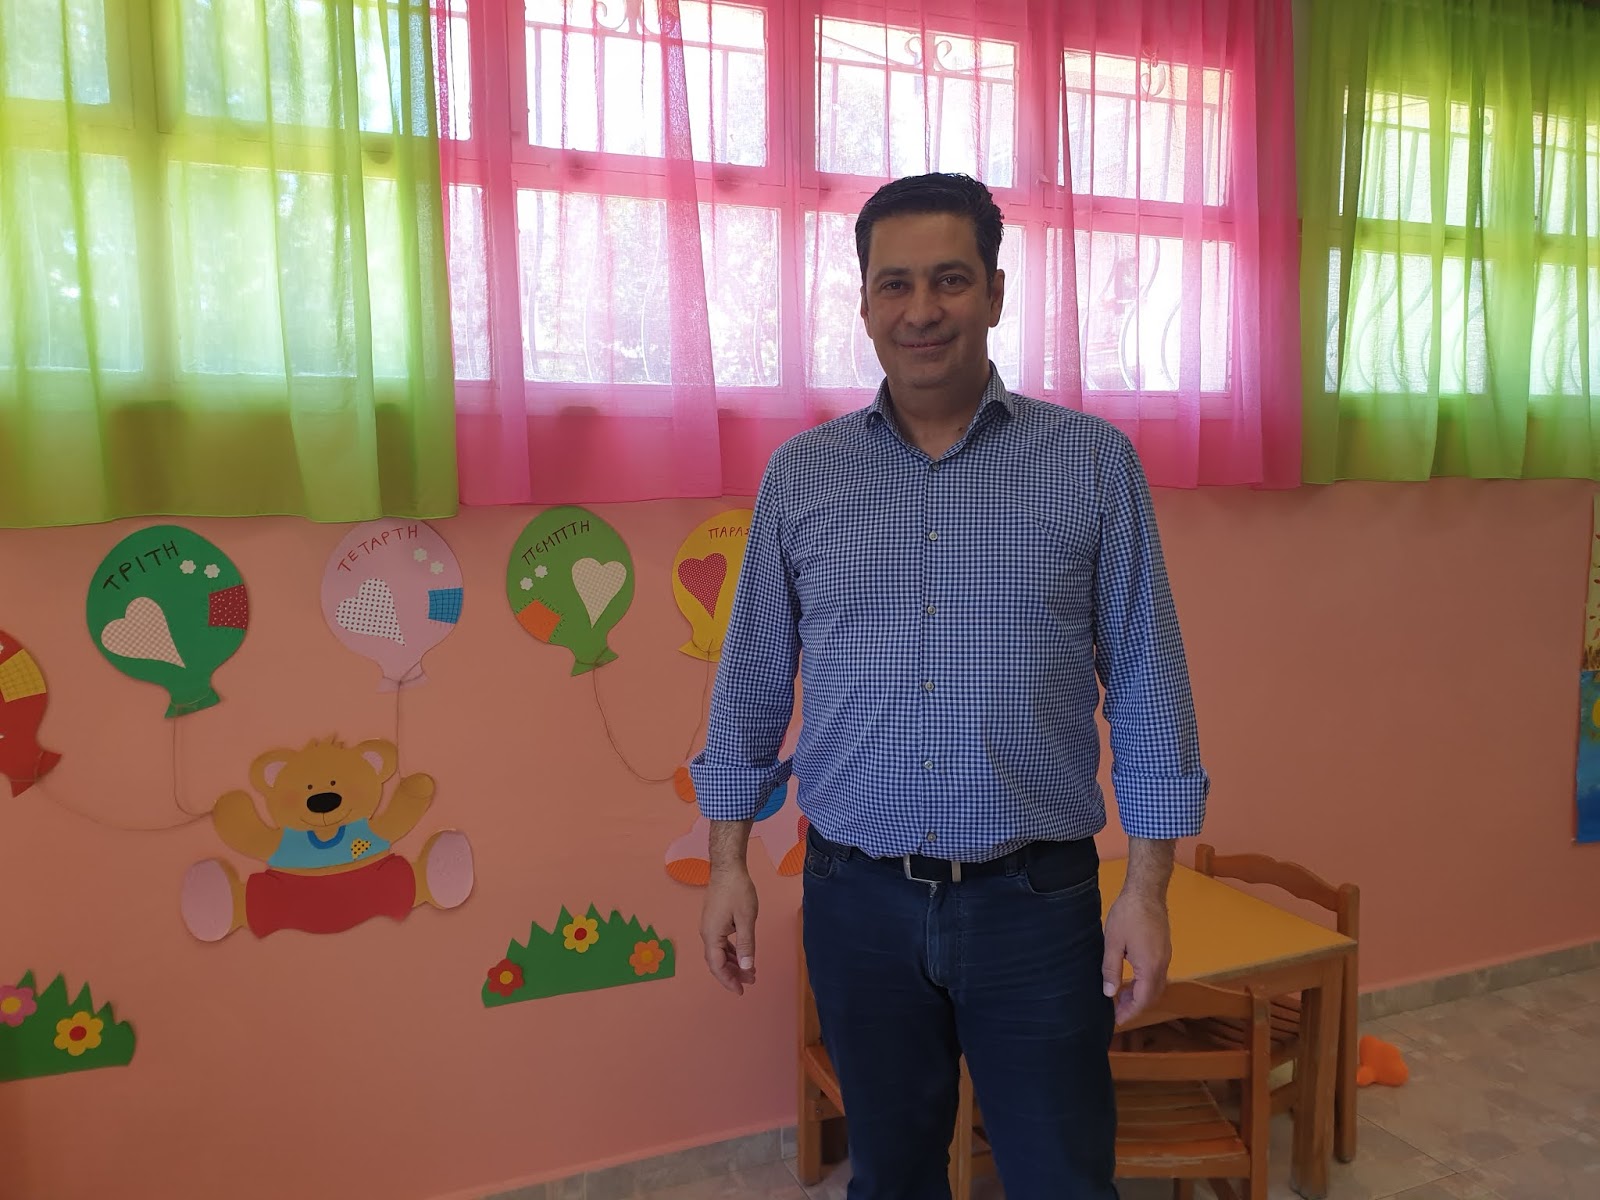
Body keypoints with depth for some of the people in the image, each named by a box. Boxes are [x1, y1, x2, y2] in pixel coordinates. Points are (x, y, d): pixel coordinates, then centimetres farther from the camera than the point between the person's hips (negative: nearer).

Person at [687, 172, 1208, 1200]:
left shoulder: (1094, 461, -4)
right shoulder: (800, 474, 2)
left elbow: (1146, 686, -3)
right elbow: (752, 685, 6)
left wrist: (1148, 890, -5)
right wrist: (729, 863, 6)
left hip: (1038, 901, -1)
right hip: (858, 903, 2)